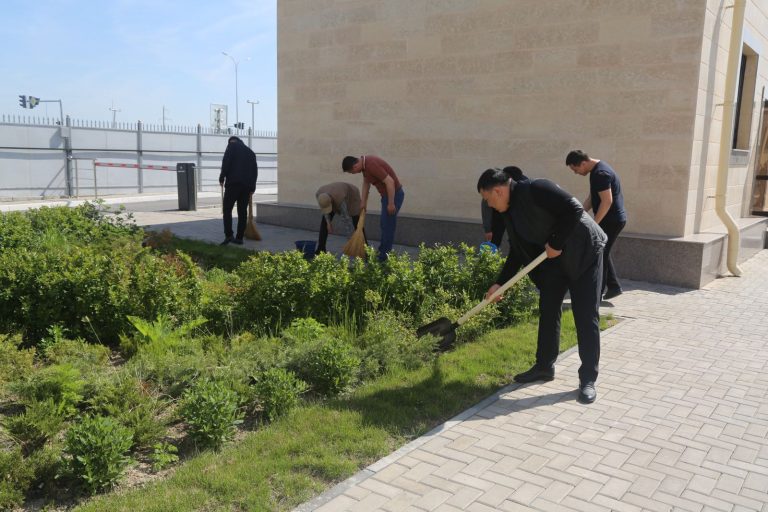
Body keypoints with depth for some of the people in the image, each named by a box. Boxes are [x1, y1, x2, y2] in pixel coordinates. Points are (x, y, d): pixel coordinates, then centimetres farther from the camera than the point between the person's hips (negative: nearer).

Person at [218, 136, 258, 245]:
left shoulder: (232, 145, 6)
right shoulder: (250, 152, 24)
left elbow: (226, 162, -8)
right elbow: (255, 170, 21)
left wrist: (222, 178, -1)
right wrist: (252, 187, 21)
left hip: (234, 183, -6)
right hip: (247, 185, 6)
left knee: (227, 209, -3)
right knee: (242, 211, 6)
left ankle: (228, 235, -16)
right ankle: (239, 238, 5)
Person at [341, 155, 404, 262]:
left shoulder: (371, 165, -27)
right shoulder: (364, 162, 3)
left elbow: (390, 182, -28)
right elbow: (366, 182, 17)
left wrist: (391, 203, -23)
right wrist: (364, 202, 18)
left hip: (393, 194, -10)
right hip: (386, 194, 10)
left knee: (388, 224, -2)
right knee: (384, 223, 18)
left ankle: (384, 256, 6)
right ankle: (382, 250, 30)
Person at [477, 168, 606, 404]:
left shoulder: (535, 189, -23)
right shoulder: (509, 212, 3)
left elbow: (574, 209, -28)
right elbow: (518, 252, 10)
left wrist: (556, 244, -22)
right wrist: (500, 283, 7)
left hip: (584, 252, -8)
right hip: (554, 258, 8)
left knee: (586, 317, -4)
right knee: (548, 311, 9)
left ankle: (588, 379, 3)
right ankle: (544, 366, 22)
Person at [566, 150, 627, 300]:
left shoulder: (600, 174, -22)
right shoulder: (596, 170, 11)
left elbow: (607, 201, -26)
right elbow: (592, 197, 15)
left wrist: (594, 223, -21)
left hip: (612, 220, -10)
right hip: (613, 219, 10)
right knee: (602, 253, 17)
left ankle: (597, 293, 5)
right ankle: (613, 286, 23)